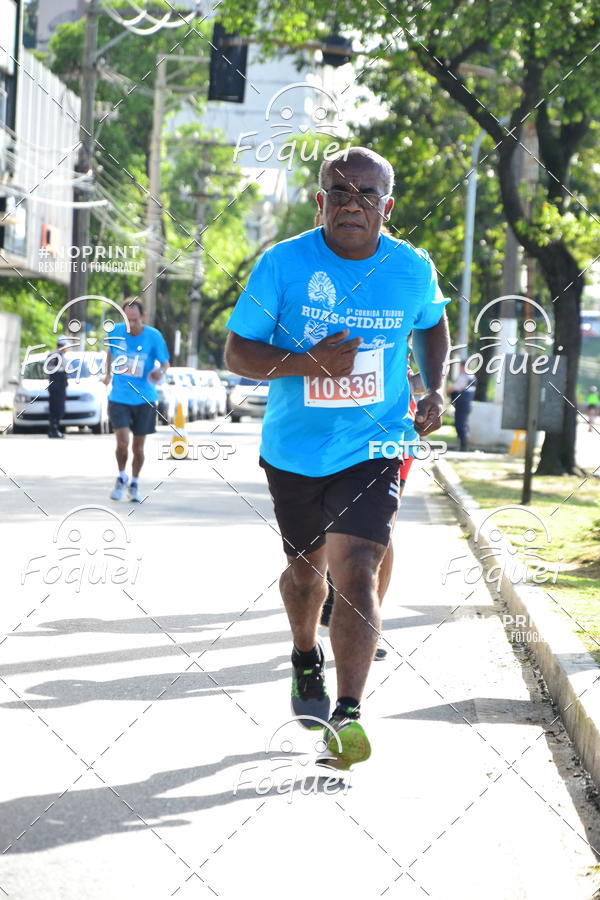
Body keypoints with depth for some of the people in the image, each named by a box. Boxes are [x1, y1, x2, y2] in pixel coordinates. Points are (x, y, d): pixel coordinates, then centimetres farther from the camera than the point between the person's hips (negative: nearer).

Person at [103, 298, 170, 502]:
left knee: (138, 447, 7)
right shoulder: (115, 331, -4)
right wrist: (108, 373, 12)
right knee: (122, 443, -13)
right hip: (119, 398, 0)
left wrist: (160, 372, -23)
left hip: (144, 399, 0)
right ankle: (121, 477, 16)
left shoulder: (154, 336, -10)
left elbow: (165, 363, -2)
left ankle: (134, 484, 30)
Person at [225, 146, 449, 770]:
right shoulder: (283, 264, -10)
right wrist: (307, 362, -25)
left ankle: (348, 715, -16)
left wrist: (433, 391, 5)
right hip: (295, 451, 1)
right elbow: (236, 352, -8)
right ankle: (306, 661, 49)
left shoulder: (412, 269, -4)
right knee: (305, 571, 20)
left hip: (374, 448, -1)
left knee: (354, 573, -17)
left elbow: (432, 325, 19)